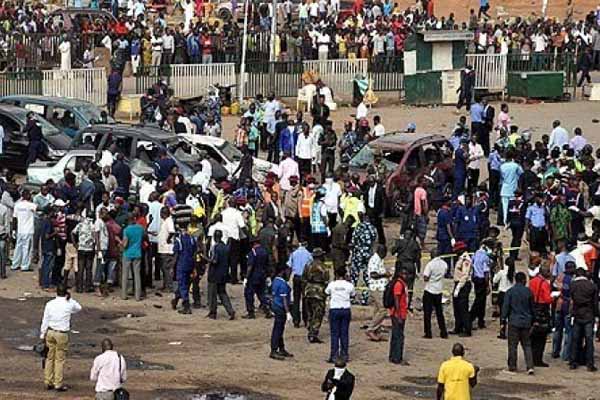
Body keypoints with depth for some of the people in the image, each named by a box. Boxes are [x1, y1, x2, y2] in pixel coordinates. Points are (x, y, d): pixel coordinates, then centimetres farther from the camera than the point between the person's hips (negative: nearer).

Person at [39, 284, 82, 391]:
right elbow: (79, 308, 14)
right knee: (60, 359, 4)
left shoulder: (50, 304, -2)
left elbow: (45, 320, 2)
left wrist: (42, 334, 11)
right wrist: (69, 298, 8)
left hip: (50, 333, 3)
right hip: (62, 334, -3)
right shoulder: (69, 304, -9)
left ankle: (48, 382, 20)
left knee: (50, 357, 14)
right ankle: (58, 384, 7)